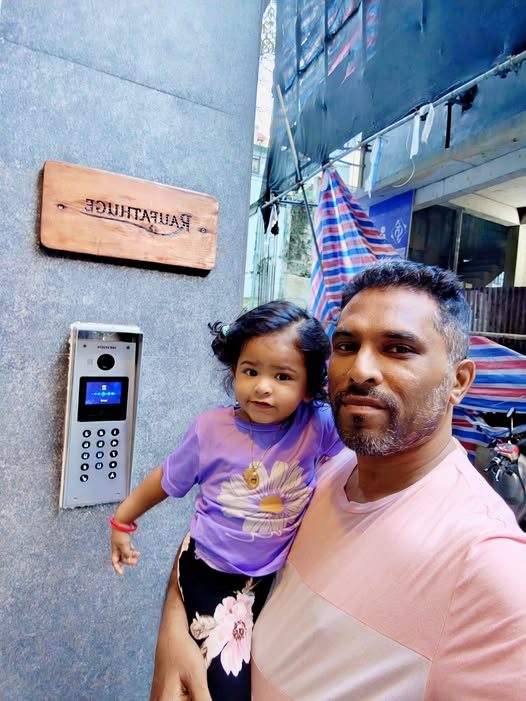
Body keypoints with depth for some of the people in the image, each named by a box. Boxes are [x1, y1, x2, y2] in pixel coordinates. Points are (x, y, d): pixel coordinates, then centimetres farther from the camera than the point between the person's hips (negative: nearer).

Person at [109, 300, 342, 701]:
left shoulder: (318, 426, -19)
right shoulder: (211, 429, -18)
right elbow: (168, 480, -1)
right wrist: (123, 521, 10)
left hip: (277, 576, 3)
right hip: (209, 573, -2)